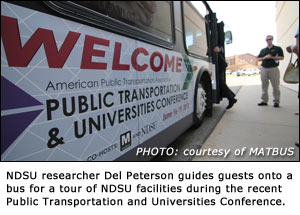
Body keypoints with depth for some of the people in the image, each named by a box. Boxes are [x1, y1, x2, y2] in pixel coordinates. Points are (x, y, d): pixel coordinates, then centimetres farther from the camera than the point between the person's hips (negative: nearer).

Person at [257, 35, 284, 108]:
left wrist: (271, 57, -10)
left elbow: (281, 57, -1)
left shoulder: (278, 49, 7)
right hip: (264, 69, 4)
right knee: (264, 86, 6)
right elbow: (258, 59, 12)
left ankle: (276, 101, 1)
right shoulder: (263, 50, 17)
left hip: (273, 69, -3)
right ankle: (264, 101, 13)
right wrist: (265, 57, -6)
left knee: (275, 86, -5)